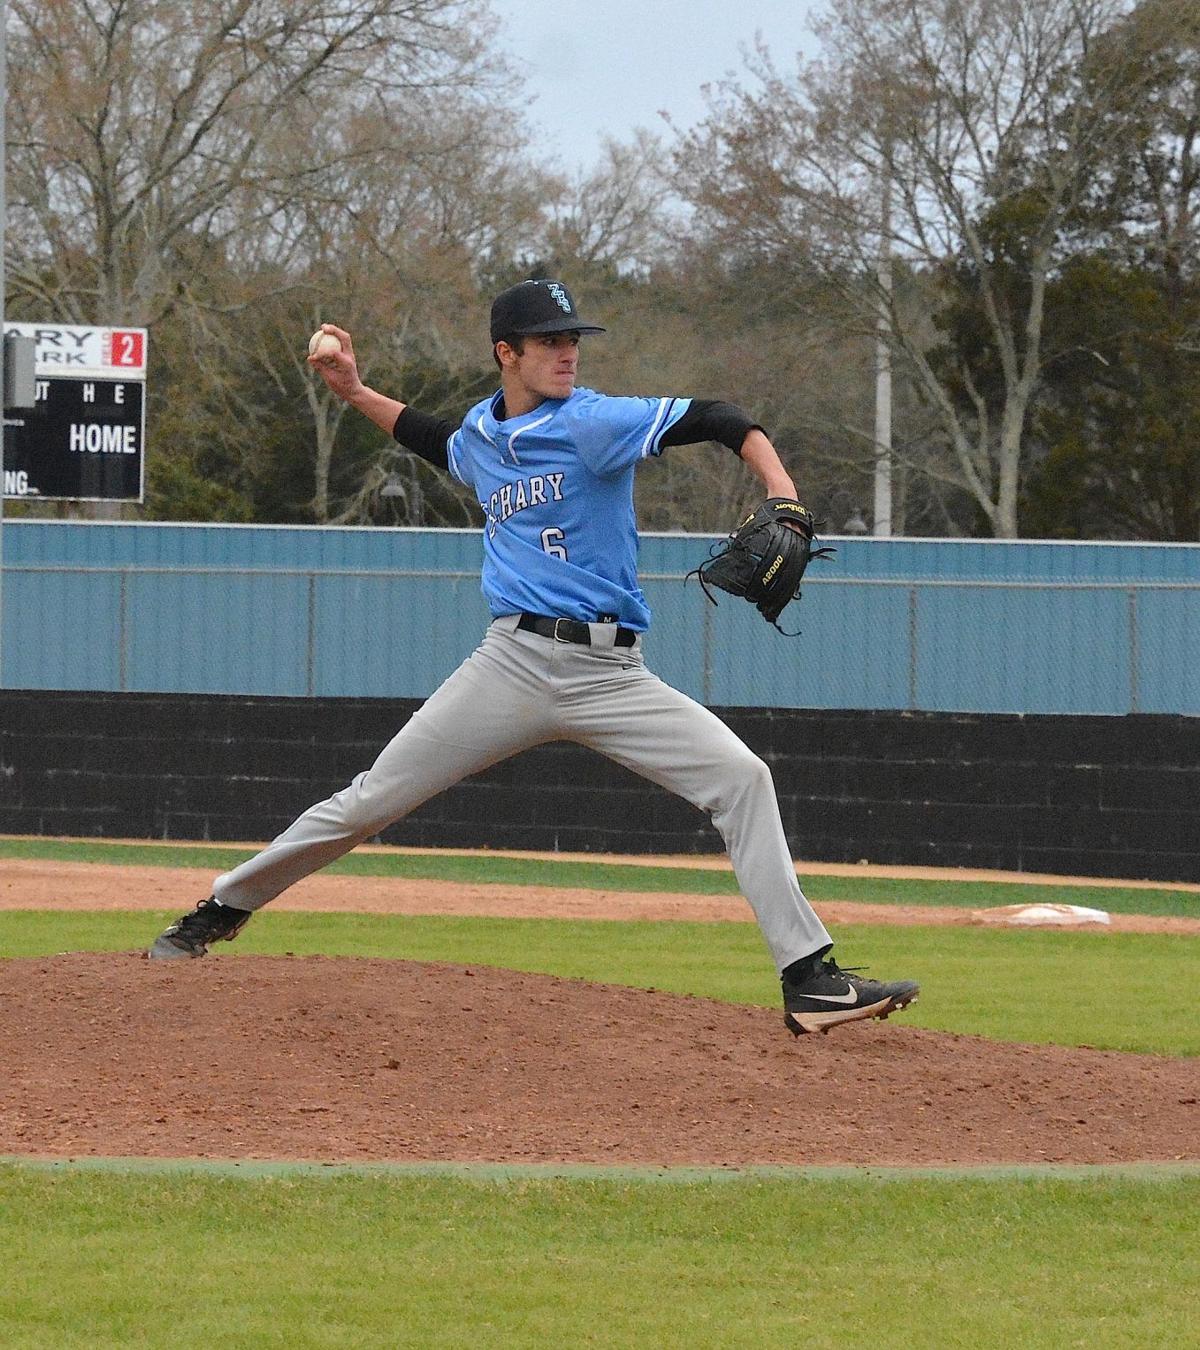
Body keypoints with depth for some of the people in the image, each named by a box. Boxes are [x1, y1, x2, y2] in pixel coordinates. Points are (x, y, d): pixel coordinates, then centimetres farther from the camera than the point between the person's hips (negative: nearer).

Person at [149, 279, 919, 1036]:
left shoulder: (593, 425, -6)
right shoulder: (481, 435, 12)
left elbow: (721, 423, -16)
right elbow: (441, 443, 38)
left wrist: (784, 501, -31)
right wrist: (356, 393, 31)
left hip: (610, 675, -3)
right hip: (514, 663, 3)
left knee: (741, 778, -19)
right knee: (369, 804, 2)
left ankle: (809, 978, -16)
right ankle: (223, 910, 19)